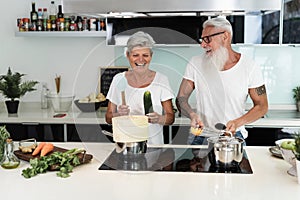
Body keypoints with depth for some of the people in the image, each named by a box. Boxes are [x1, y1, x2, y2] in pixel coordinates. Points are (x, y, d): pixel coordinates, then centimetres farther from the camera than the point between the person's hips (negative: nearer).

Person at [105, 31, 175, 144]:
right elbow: (108, 118, 8)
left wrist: (159, 119, -16)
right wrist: (119, 115, -12)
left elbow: (170, 117, 4)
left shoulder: (161, 80, 2)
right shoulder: (119, 80, 5)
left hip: (153, 143, 0)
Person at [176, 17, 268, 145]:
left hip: (234, 136, -1)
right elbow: (181, 98, 2)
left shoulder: (250, 67, -5)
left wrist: (237, 122, -16)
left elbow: (262, 106, 0)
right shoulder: (196, 63, 0)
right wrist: (192, 115, -19)